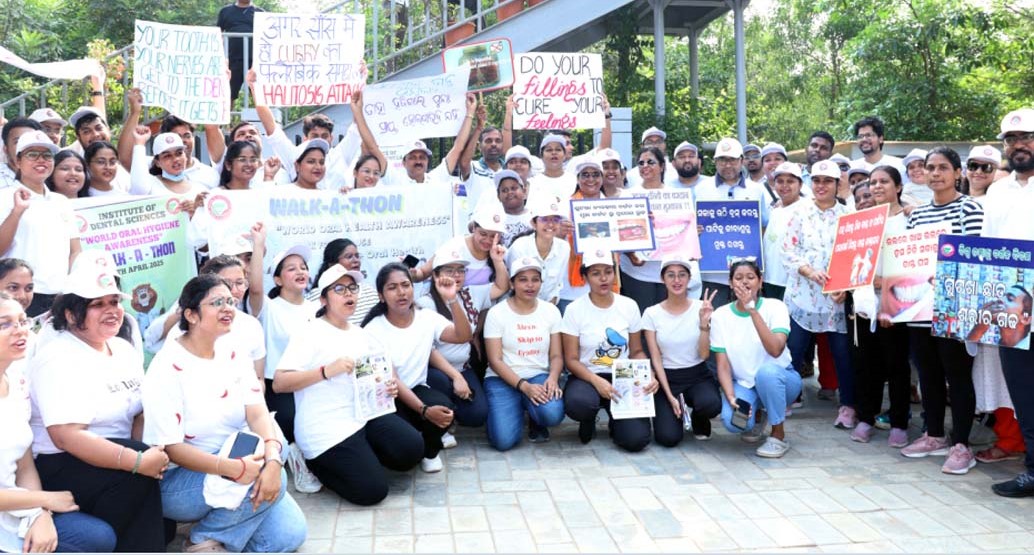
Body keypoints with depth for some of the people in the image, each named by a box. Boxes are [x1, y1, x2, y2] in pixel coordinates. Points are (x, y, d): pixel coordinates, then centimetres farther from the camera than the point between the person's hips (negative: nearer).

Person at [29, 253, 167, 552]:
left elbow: (141, 414, 11)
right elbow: (66, 437, -26)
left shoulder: (124, 349, 10)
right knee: (137, 477, -30)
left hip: (115, 458, 8)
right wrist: (138, 461, -32)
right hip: (60, 467, -8)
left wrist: (152, 455, -12)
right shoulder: (59, 359, -15)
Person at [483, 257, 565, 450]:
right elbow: (495, 360, -7)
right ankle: (517, 411, 14)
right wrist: (524, 386, -20)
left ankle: (535, 420, 8)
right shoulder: (497, 313, -4)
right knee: (504, 440, -23)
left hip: (539, 376, 2)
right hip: (503, 380, -2)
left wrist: (553, 378, -17)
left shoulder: (551, 310, 5)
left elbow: (556, 355, 6)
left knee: (553, 414, -32)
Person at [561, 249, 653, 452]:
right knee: (577, 402, -39)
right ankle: (588, 421, 2)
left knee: (636, 439, -23)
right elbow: (571, 360, -7)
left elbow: (636, 351, 9)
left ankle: (617, 421, 17)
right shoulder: (575, 309, -6)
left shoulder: (629, 306, 2)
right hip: (587, 377, -1)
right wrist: (596, 381, -25)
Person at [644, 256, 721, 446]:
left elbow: (704, 355, -7)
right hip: (667, 378, 0)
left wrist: (704, 323, -20)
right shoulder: (652, 314, -4)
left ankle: (698, 419, 5)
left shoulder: (701, 308, -3)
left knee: (711, 404, -35)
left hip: (698, 376, 0)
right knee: (668, 438, -20)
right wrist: (670, 396, -12)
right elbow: (656, 359, -4)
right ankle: (675, 411, 17)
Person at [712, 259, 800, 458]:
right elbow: (723, 365, -7)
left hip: (778, 380, -2)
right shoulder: (720, 315, -6)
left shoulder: (775, 307, -13)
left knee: (767, 371, -37)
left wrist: (752, 310, -34)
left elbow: (775, 350, -30)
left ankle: (779, 436, -15)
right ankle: (756, 415, 11)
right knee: (732, 420, -29)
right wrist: (731, 397, -23)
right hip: (743, 384, 2)